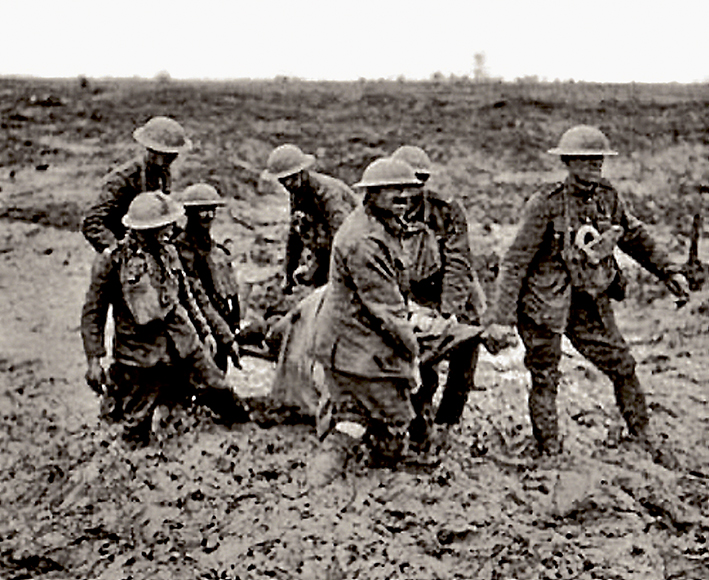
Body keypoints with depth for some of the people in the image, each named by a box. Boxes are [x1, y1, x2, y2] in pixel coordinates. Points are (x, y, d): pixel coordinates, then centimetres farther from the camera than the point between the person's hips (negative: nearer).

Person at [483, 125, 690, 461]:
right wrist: (502, 317, -21)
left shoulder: (608, 199, 0)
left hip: (590, 304, 6)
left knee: (622, 367, 9)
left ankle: (643, 441, 26)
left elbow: (636, 238, 18)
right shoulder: (547, 206, -17)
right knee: (545, 380, 2)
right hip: (545, 305, -5)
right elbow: (515, 263, -16)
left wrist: (668, 272, 16)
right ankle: (550, 456, 15)